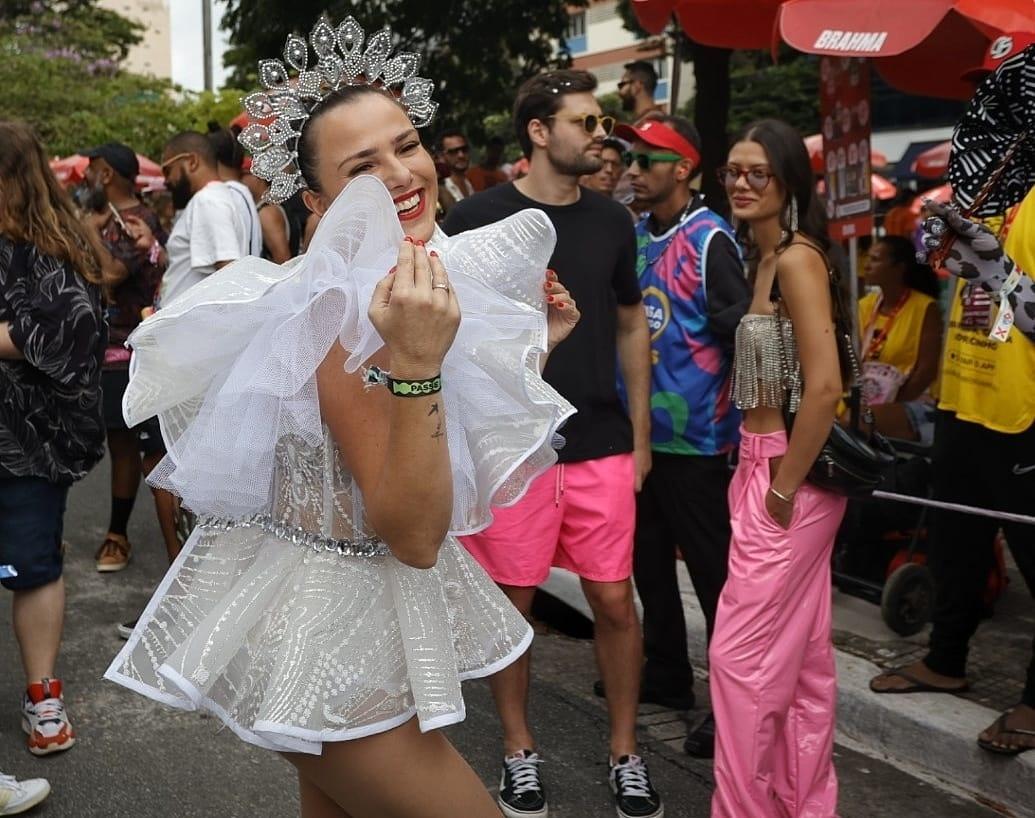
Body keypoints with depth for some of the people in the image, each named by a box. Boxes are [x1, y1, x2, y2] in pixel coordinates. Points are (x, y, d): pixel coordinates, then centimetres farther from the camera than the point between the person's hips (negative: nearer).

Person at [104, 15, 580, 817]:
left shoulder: (425, 280, 3)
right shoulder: (347, 313, -24)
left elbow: (464, 469, 11)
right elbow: (413, 534, -27)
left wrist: (532, 344, 8)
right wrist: (414, 365, -37)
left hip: (388, 601, 9)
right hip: (332, 631, -8)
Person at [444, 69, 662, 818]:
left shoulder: (611, 221, 6)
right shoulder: (478, 218, -6)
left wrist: (641, 436, 11)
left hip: (602, 447, 3)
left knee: (615, 602, 7)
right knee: (513, 601, 8)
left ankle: (625, 753, 24)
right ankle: (520, 750, 27)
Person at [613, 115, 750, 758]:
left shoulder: (710, 240, -12)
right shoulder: (632, 236, 9)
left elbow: (741, 327, -17)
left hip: (695, 435, -7)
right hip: (638, 428, 8)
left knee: (713, 571, 2)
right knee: (649, 561, 18)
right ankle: (666, 675, 34)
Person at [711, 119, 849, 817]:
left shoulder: (796, 258, -16)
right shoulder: (763, 257, 12)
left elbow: (824, 387, -24)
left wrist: (783, 488, -17)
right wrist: (758, 473, 10)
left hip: (790, 474, -9)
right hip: (764, 465, 9)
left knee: (743, 653, -2)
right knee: (801, 651, 16)